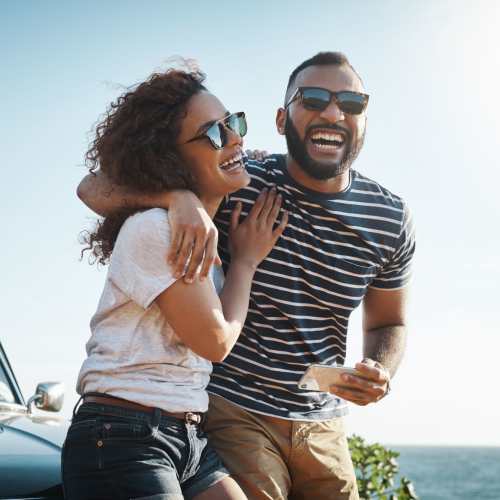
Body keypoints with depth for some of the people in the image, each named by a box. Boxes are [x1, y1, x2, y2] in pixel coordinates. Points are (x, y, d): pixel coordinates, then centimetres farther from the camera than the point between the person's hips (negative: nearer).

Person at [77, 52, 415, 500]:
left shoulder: (391, 219, -2)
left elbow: (387, 323, 13)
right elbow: (94, 190, -13)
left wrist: (381, 372, -11)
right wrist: (178, 196, -34)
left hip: (324, 427, 4)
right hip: (232, 411, -4)